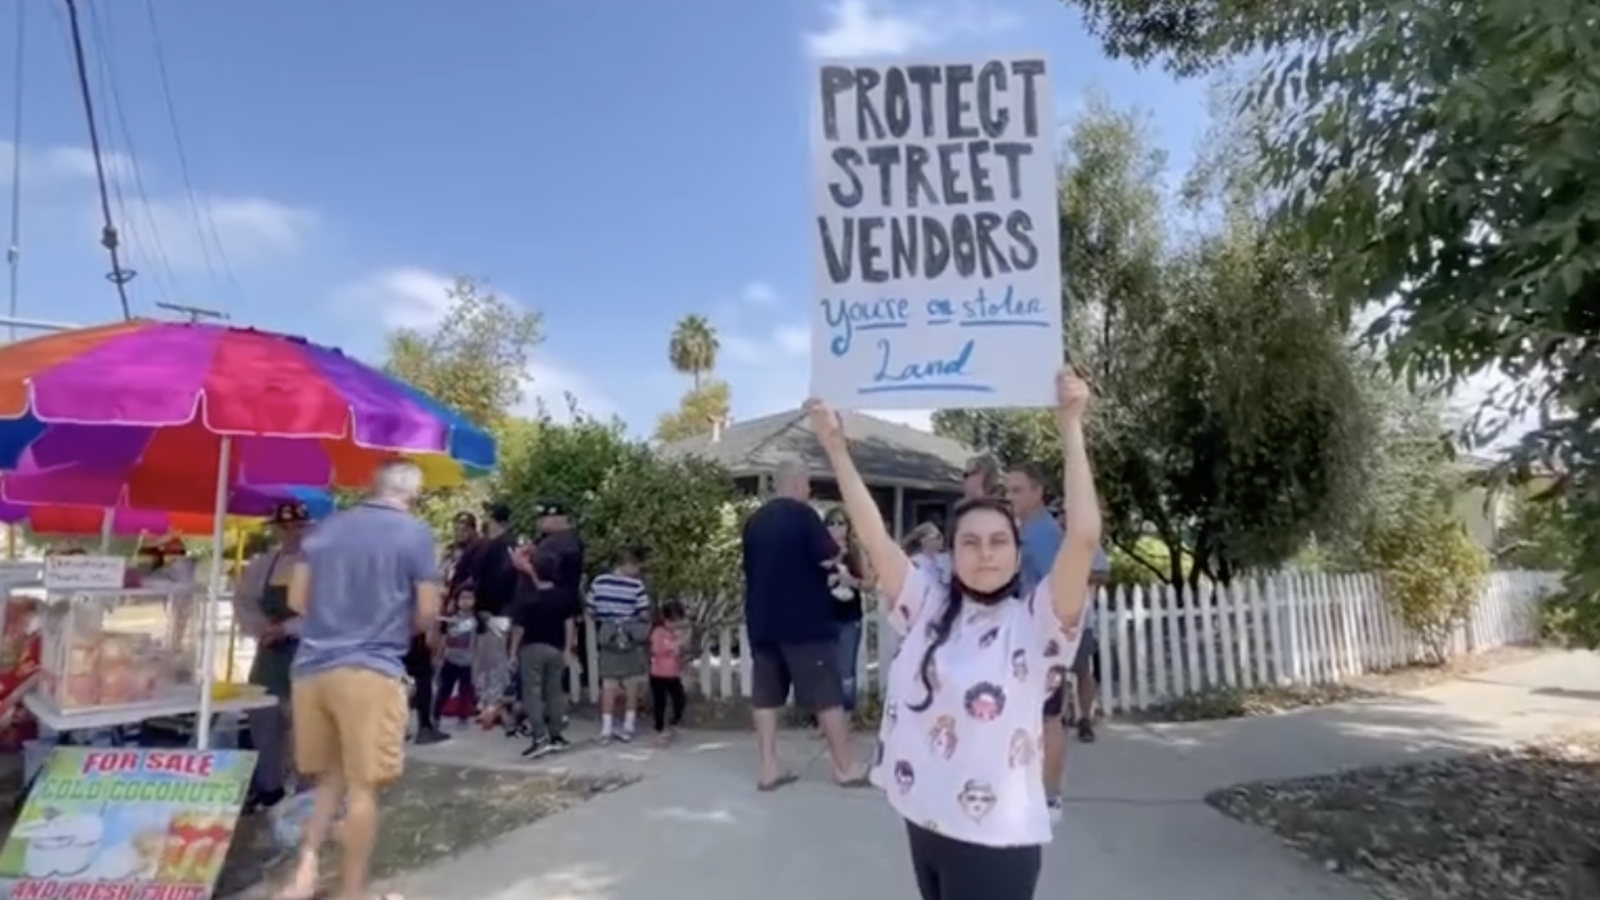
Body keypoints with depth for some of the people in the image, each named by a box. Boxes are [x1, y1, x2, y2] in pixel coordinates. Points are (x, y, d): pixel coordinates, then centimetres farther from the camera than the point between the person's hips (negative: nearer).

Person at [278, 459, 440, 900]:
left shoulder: (325, 527, 10)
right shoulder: (415, 533, -4)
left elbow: (297, 599, 12)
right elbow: (427, 612, -5)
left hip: (312, 667, 5)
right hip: (371, 670, -5)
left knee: (330, 777, 20)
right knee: (363, 786, 4)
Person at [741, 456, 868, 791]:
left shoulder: (754, 521, 10)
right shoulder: (803, 515, -10)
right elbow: (829, 560, -13)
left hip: (762, 620, 6)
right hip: (805, 621, -6)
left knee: (766, 694, 8)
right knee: (827, 695, 2)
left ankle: (769, 767, 10)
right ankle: (845, 767, 8)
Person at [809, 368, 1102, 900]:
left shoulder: (1034, 622, -10)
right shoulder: (927, 607, 2)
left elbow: (1084, 536, -22)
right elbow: (873, 537, 1)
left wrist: (1070, 428, -21)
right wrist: (836, 447, -2)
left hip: (997, 838, -5)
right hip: (923, 822, 5)